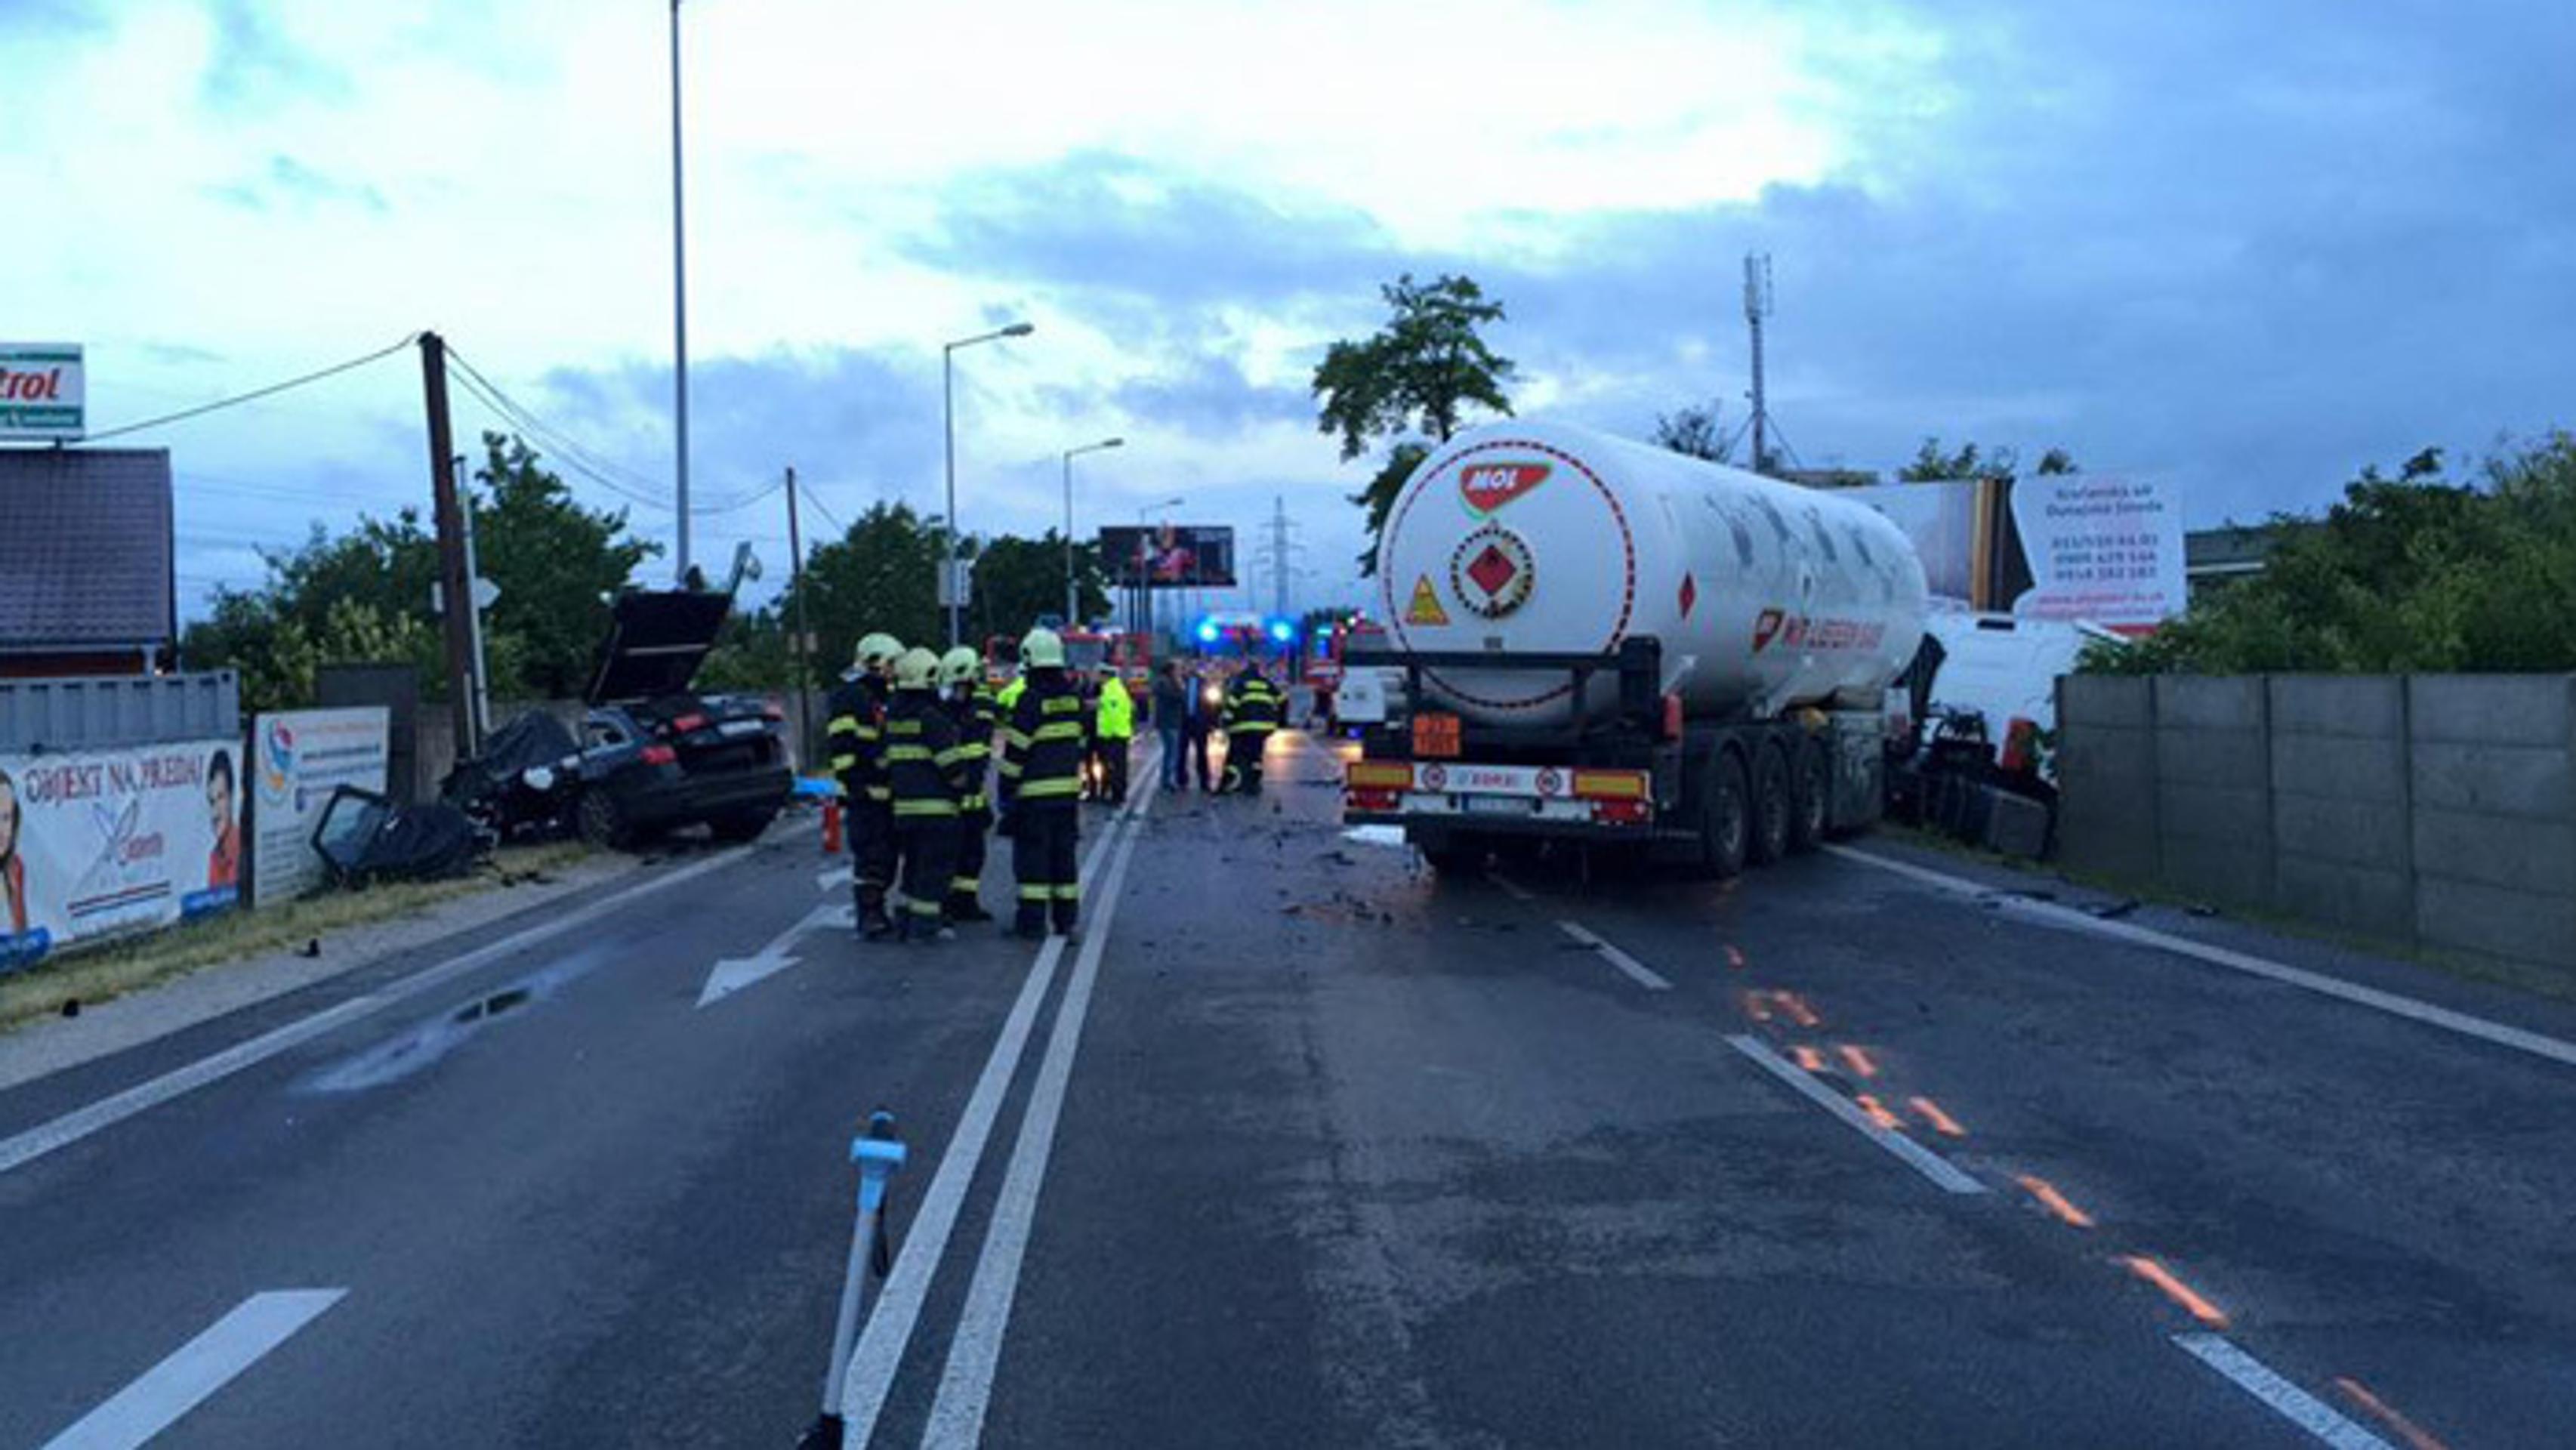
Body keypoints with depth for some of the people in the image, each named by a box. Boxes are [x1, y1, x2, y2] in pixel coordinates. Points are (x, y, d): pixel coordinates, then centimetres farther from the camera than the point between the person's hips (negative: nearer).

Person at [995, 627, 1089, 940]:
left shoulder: (1030, 701, -14)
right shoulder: (1075, 698, 6)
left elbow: (1016, 751, -13)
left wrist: (1006, 791, -6)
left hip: (1034, 794, -6)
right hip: (1068, 791, 6)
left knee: (1032, 856, 0)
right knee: (1064, 854, 13)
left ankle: (1032, 919, -1)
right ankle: (1066, 917, 16)